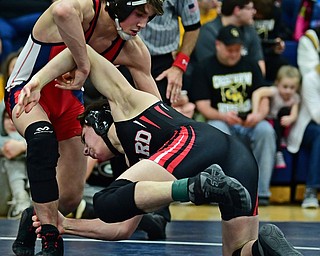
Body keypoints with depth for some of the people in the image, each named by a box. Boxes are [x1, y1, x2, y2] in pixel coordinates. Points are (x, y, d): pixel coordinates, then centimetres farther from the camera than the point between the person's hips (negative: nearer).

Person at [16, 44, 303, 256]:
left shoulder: (123, 101, 26)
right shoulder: (135, 162, 40)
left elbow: (82, 50, 22)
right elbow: (121, 228, 37)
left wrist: (38, 80, 17)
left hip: (194, 142, -8)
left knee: (107, 202, -14)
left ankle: (200, 186, -33)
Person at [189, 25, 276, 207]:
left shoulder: (251, 66, 14)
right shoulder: (205, 69, 5)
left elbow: (263, 99, 7)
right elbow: (203, 106, -3)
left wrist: (259, 114, -18)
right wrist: (223, 116, -23)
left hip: (248, 124, 2)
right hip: (220, 121, -2)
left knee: (266, 130, -31)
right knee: (218, 131, -38)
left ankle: (261, 191, -25)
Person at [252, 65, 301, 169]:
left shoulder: (295, 97, -6)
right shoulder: (274, 91, -21)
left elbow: (294, 115, -19)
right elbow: (257, 93, -39)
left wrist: (289, 119, -45)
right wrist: (255, 112, -50)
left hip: (282, 125, 4)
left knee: (285, 110, -24)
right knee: (275, 123, -35)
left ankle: (281, 139, -10)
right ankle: (277, 153, -31)